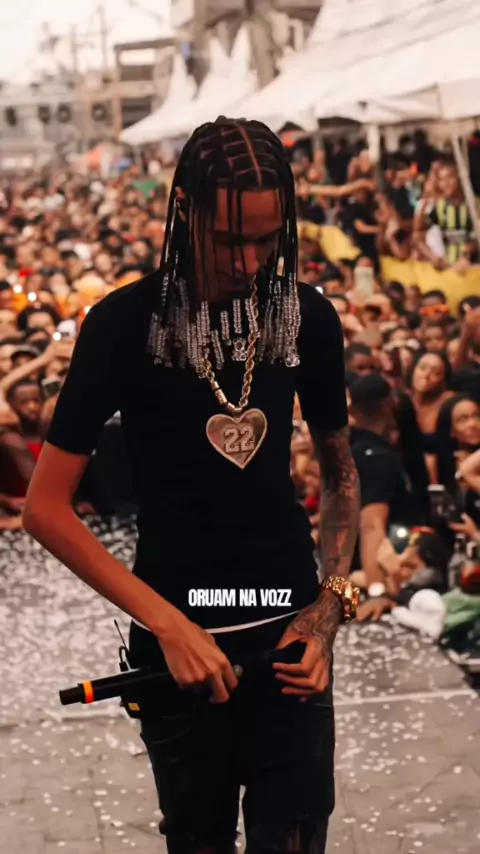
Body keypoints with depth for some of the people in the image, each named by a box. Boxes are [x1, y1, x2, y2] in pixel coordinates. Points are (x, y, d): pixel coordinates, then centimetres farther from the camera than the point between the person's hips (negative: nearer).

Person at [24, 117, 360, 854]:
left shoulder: (308, 318, 0)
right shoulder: (125, 324, -10)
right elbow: (45, 507, -9)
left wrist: (333, 598, -1)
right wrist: (164, 621, -17)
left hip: (288, 635, 2)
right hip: (179, 640, -2)